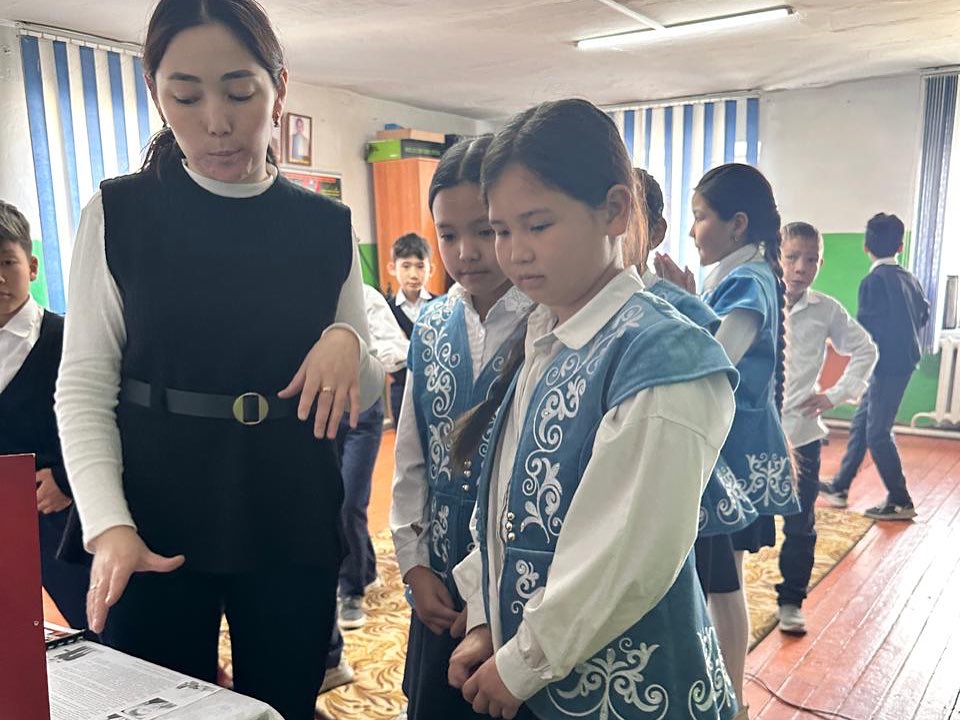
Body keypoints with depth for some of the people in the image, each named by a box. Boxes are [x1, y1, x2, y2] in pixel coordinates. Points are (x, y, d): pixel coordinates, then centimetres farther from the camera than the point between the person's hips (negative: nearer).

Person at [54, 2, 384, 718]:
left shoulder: (327, 225, 2)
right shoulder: (120, 212, -2)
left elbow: (366, 395, 7)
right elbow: (84, 389, -4)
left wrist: (347, 344, -14)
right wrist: (108, 524, -17)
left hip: (294, 528, 2)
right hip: (157, 528, -1)